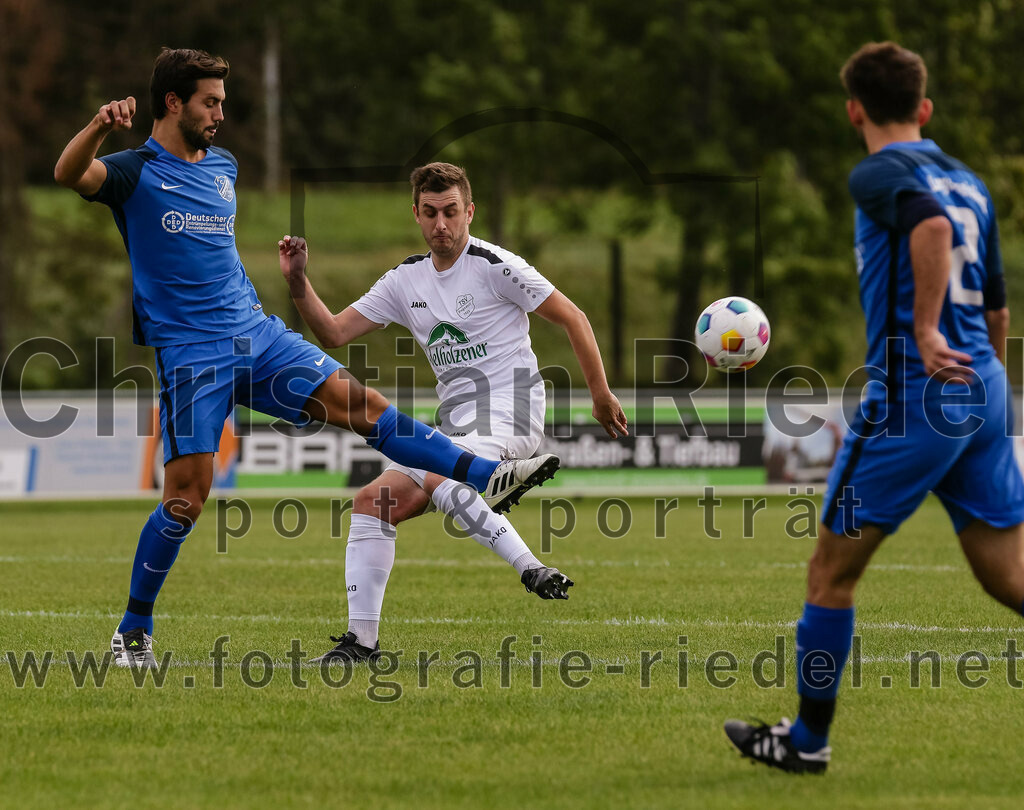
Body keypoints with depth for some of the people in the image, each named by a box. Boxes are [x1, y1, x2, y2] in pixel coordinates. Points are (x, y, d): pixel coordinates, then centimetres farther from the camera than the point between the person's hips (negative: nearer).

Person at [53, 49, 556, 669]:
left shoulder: (223, 167, 14)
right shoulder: (137, 172, -7)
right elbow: (70, 175, -28)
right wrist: (99, 128, -46)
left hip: (256, 333, 5)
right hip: (190, 354, -5)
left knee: (355, 402, -11)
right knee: (186, 500, -8)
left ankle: (487, 476, -14)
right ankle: (133, 633, 6)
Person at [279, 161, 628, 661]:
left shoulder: (494, 266, -9)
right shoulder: (404, 280, 10)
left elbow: (573, 319, -5)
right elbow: (334, 332, 10)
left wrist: (601, 397, -5)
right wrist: (298, 283, -6)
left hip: (508, 412, -7)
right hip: (455, 423, 7)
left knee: (437, 480, -34)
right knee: (373, 502, -3)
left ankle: (531, 568, -34)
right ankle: (361, 640, -1)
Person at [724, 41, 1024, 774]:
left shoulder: (879, 174, -6)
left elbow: (932, 225, -28)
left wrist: (925, 333, -24)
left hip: (915, 392, -7)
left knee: (832, 570, 7)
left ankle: (807, 739, 15)